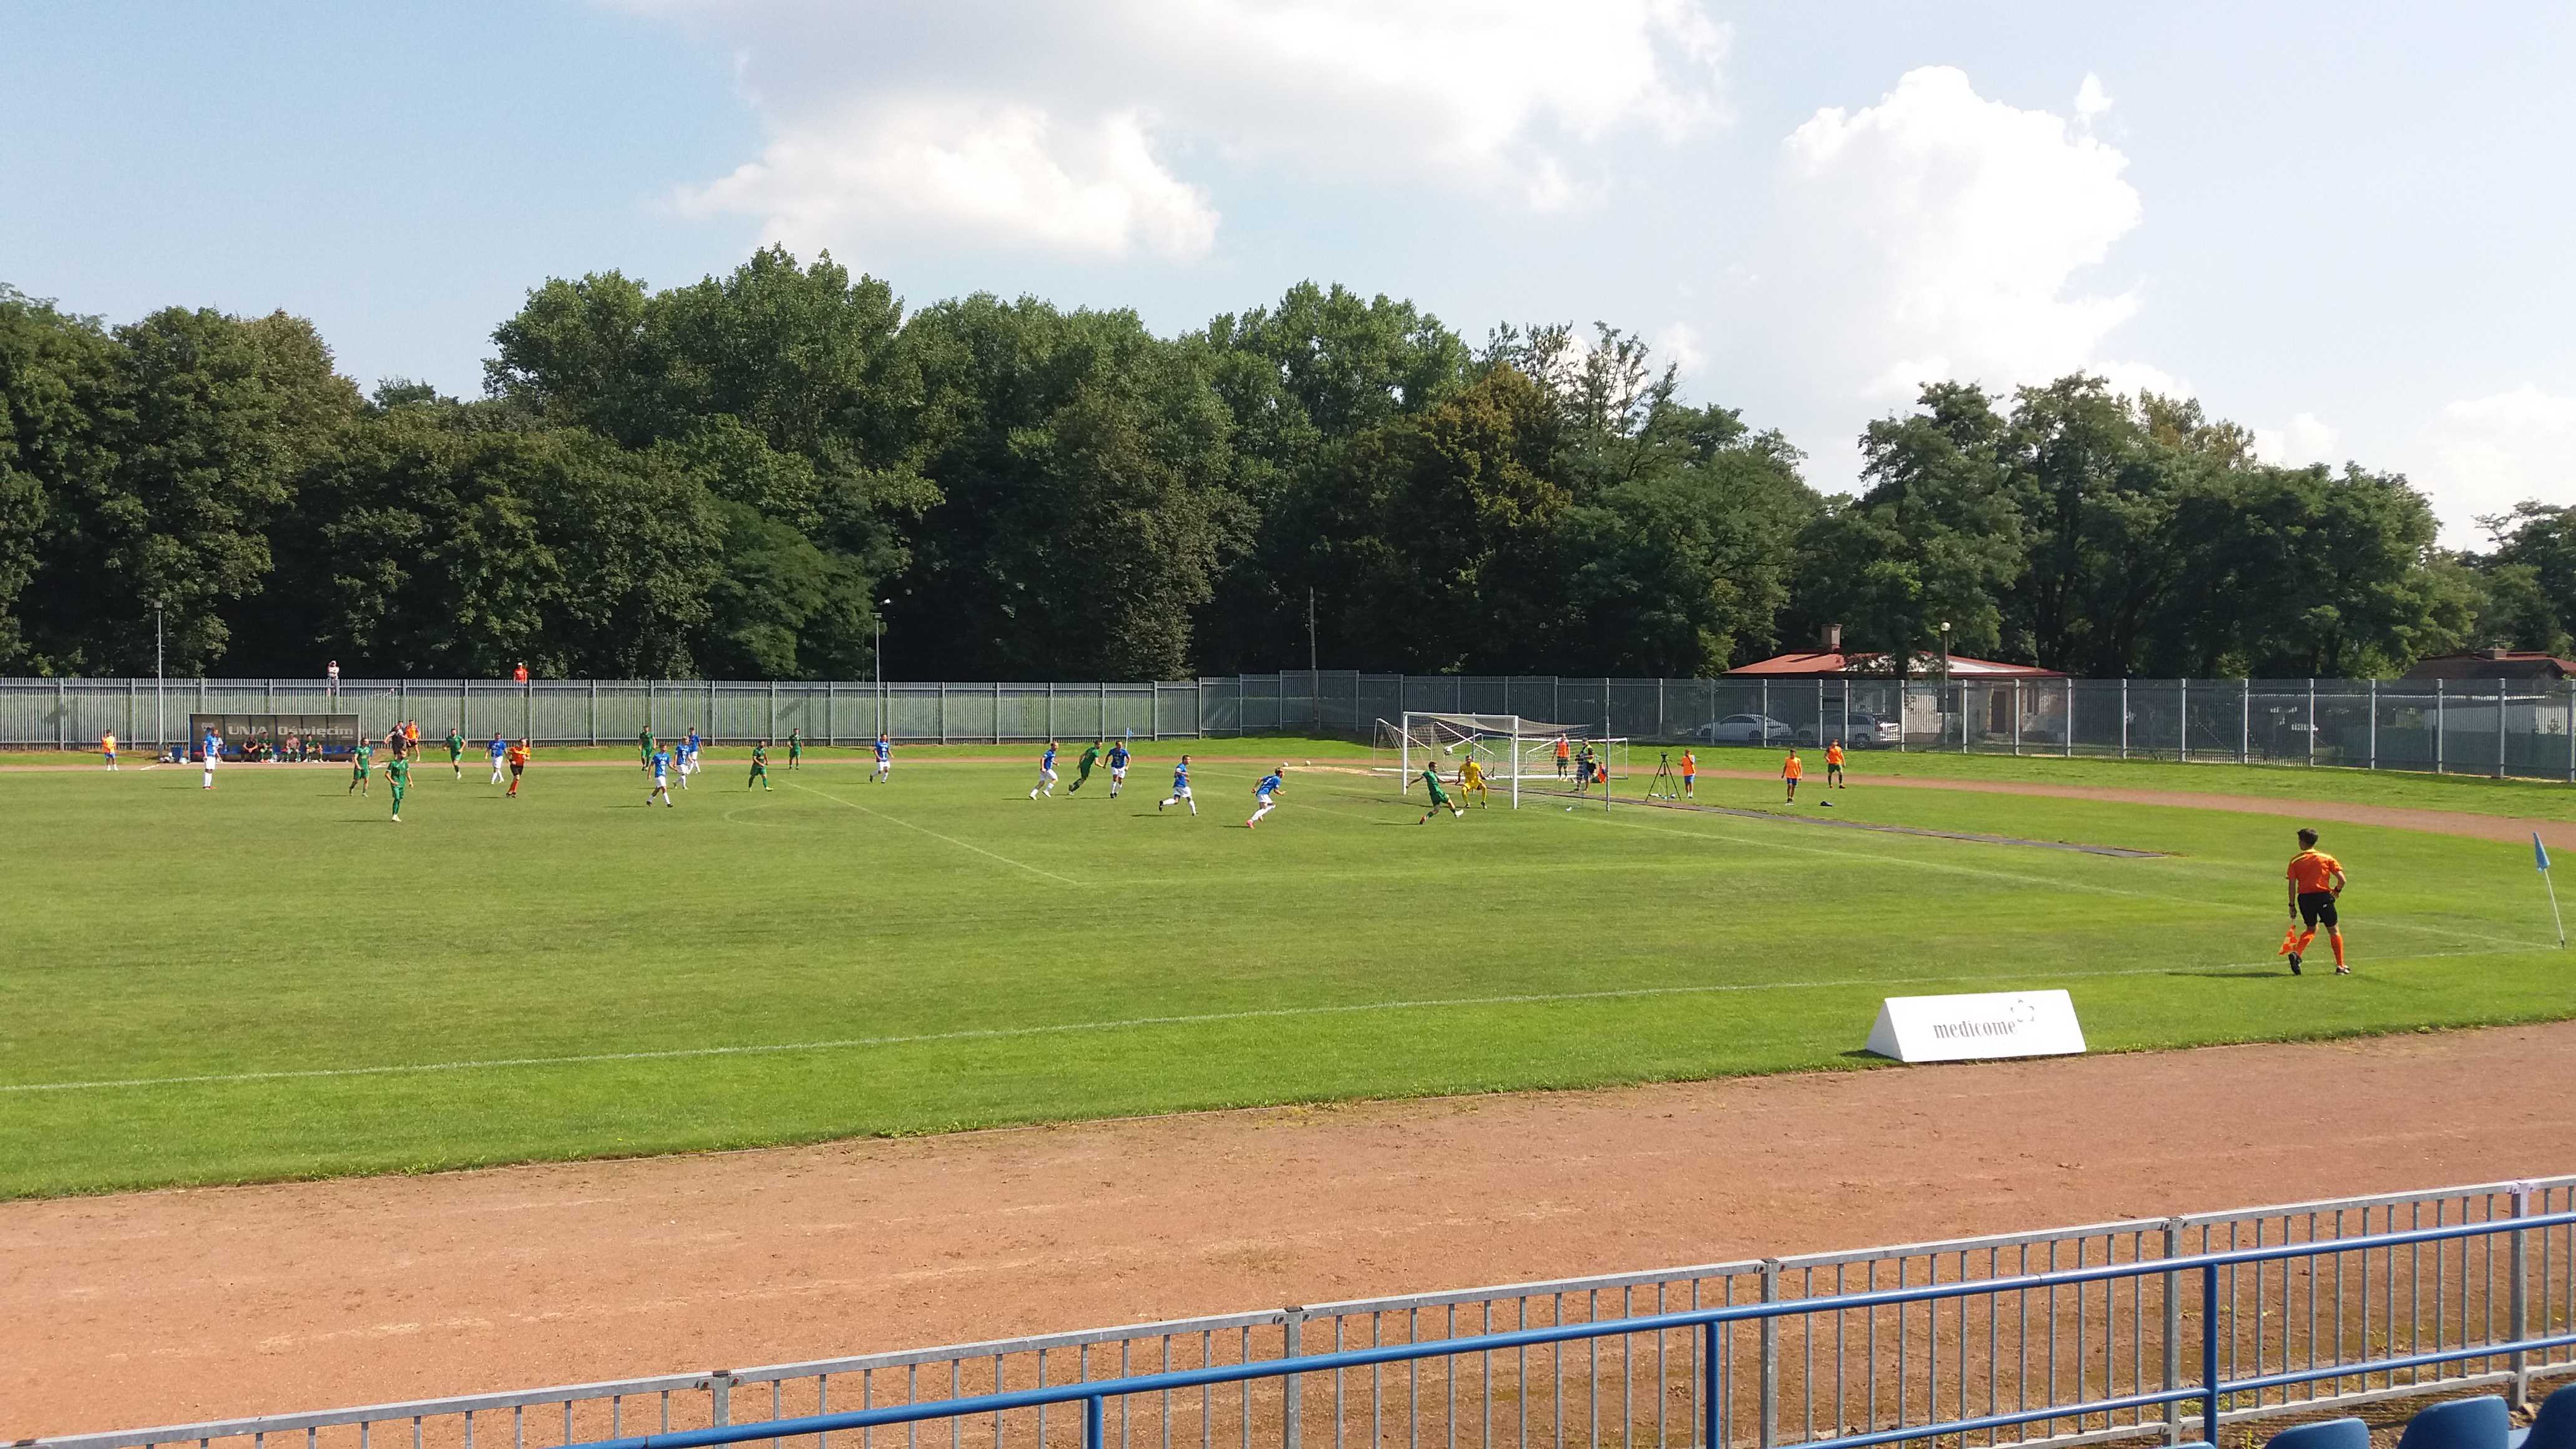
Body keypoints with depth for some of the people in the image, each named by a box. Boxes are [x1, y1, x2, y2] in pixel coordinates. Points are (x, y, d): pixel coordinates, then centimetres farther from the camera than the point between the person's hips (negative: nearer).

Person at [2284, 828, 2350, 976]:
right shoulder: (2326, 858, 2)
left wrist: (2292, 906, 4)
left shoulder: (2295, 861, 2)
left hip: (2304, 898, 1)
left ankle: (2296, 953, -4)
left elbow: (2292, 885, -2)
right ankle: (2340, 966, 10)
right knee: (2334, 930, 11)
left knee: (2311, 929, 20)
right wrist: (2337, 891, 17)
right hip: (2323, 896, -1)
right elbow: (2342, 879, -3)